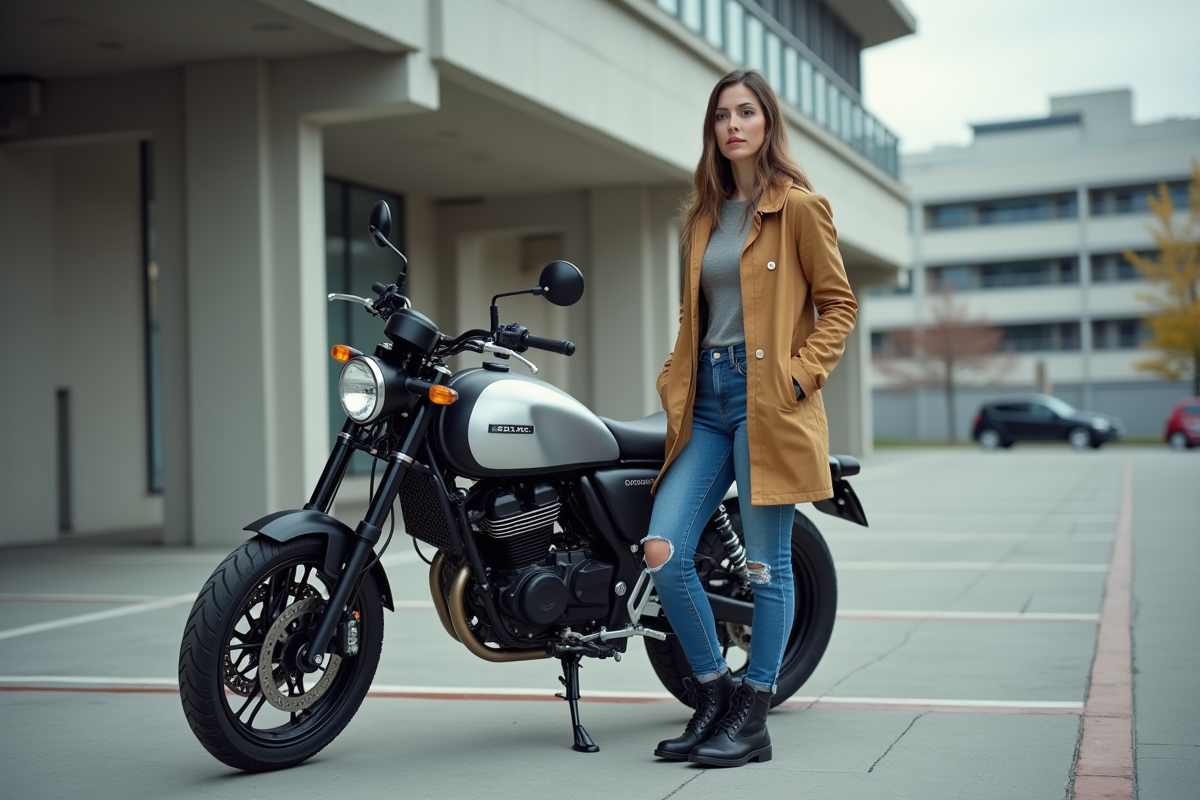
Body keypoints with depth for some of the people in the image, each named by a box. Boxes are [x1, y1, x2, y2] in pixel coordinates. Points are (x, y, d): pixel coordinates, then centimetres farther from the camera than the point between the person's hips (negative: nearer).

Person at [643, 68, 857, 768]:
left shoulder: (799, 206, 0)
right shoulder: (703, 216, 19)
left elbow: (840, 303, 0)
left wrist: (799, 374, -11)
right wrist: (676, 378, 11)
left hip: (768, 397, -6)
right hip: (706, 399, 6)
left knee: (767, 563, 0)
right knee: (663, 552, -4)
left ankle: (753, 720, 11)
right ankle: (714, 697, 12)